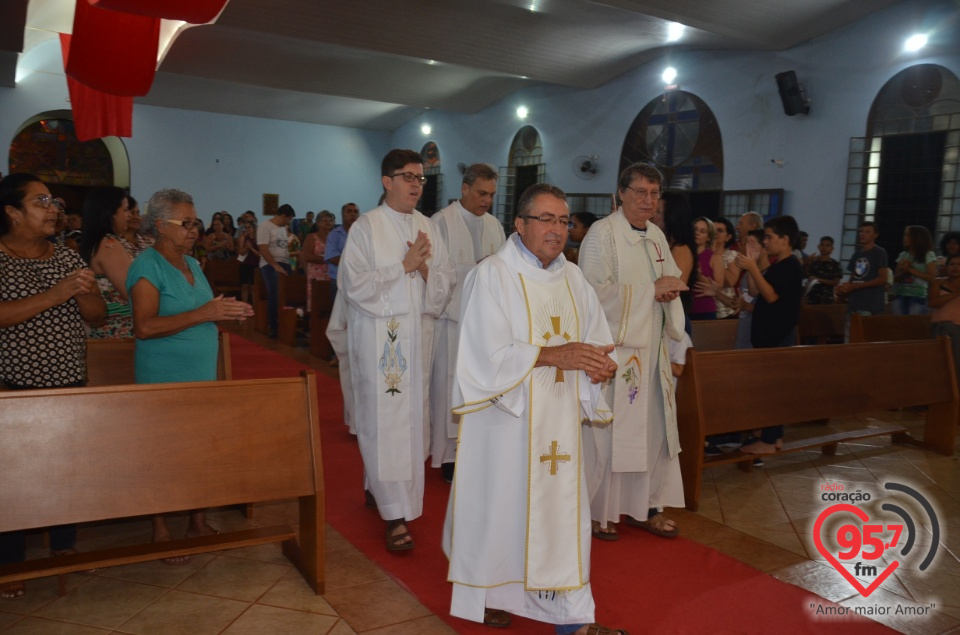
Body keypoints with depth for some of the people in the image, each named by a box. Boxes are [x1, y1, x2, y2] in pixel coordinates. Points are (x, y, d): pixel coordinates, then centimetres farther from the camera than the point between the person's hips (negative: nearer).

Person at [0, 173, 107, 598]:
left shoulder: (68, 257, 8)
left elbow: (98, 316, 6)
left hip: (70, 384, 4)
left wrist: (84, 293, -14)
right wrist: (55, 295, -26)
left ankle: (64, 548, 27)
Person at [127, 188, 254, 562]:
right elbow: (145, 327, -21)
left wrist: (227, 312, 3)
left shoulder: (191, 264, 13)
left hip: (202, 374, 7)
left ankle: (198, 523, 24)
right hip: (165, 379, -7)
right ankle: (161, 533, 15)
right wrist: (204, 313, -24)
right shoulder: (148, 266, -11)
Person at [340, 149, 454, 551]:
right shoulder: (366, 227, -4)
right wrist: (404, 265, -15)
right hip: (379, 336, -5)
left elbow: (446, 283, 8)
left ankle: (378, 486, 30)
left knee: (413, 416, 10)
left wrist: (425, 269, -12)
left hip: (418, 334, 6)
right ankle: (396, 515, 3)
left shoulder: (428, 228, 10)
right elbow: (355, 284, -12)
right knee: (385, 420, -4)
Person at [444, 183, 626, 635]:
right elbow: (489, 354, -18)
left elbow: (596, 339, 9)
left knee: (561, 507, 8)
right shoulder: (491, 276, -10)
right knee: (500, 504, 7)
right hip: (505, 417, -5)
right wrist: (552, 354, -23)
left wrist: (600, 364, -13)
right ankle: (488, 592, 30)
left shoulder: (572, 278, 9)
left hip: (559, 419, 5)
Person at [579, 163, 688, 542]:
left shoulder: (657, 236, 13)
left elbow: (672, 280, 23)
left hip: (651, 350, 8)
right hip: (613, 350, -7)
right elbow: (596, 291, -19)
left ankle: (645, 506, 26)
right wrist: (652, 289, -16)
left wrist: (671, 286, -2)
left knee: (653, 427, 11)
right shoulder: (602, 234, -11)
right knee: (605, 430, -1)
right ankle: (596, 510, 16)